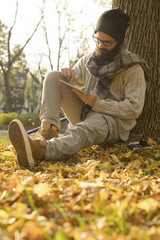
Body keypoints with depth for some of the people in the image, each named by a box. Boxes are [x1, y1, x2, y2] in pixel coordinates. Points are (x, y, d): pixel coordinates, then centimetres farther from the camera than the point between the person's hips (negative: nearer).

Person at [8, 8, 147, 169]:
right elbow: (74, 82, 17)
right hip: (84, 114, 6)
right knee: (53, 77, -8)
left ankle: (40, 151, -71)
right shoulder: (88, 59, 9)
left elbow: (134, 109, -15)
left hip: (113, 120, -6)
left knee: (86, 128, -43)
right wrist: (67, 75, -9)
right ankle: (49, 128, -30)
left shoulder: (133, 69, -8)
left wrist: (97, 103, -23)